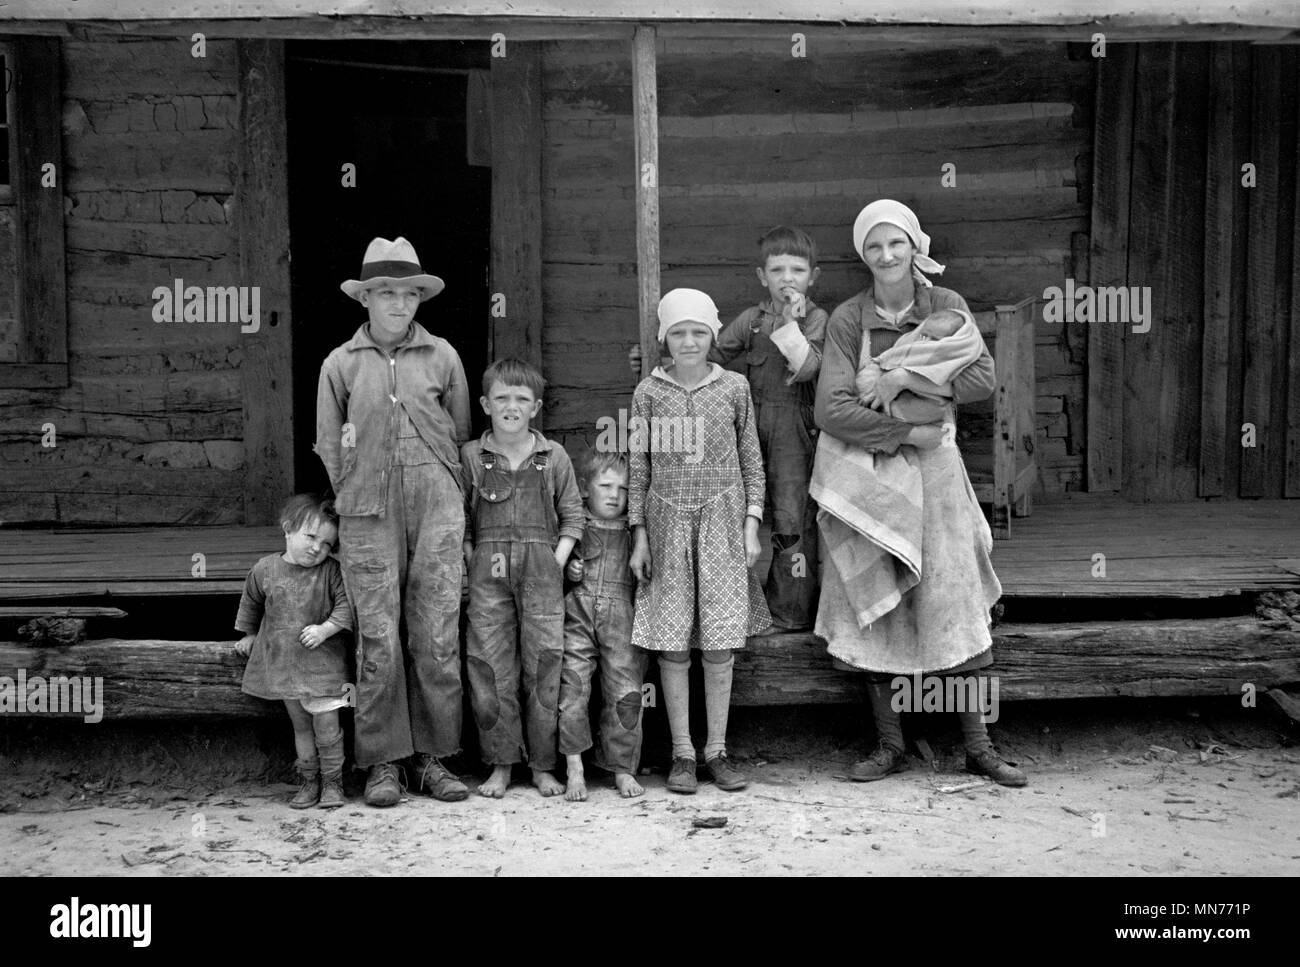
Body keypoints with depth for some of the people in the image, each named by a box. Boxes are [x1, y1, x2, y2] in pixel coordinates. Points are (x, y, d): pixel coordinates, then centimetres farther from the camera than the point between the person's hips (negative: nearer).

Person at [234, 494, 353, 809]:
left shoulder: (331, 571, -9)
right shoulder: (264, 570, -1)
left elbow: (345, 604, -10)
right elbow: (251, 603, 16)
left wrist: (325, 629, -20)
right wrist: (250, 635, 23)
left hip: (323, 662, -3)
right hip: (283, 662, 3)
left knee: (327, 725, -3)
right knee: (301, 726, 13)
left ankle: (332, 782, 11)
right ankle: (308, 781, 23)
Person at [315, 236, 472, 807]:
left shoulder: (442, 357, 10)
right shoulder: (341, 364, 8)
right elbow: (328, 445, 11)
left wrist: (446, 498, 11)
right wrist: (354, 503, 7)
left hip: (437, 511, 1)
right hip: (369, 517, -1)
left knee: (437, 637, 0)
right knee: (378, 640, -2)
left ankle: (434, 758, 10)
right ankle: (383, 763, 8)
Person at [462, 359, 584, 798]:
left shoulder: (554, 457, 7)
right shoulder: (470, 456, 6)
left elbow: (572, 516, 9)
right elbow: (459, 519, 8)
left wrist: (556, 562, -1)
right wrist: (474, 563, -2)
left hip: (542, 568, 0)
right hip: (488, 569, 0)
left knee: (544, 666, -1)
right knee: (489, 666, -1)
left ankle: (543, 766, 10)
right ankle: (500, 765, 11)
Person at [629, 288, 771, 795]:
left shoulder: (734, 387, 4)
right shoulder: (649, 392, 4)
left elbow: (751, 462, 8)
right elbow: (639, 467, 6)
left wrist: (751, 526, 1)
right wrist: (639, 535, 2)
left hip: (722, 517, 0)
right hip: (668, 520, 0)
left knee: (719, 642, 1)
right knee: (671, 642, 0)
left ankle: (717, 749, 12)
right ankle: (682, 753, 10)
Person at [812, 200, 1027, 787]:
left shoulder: (945, 307, 3)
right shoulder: (848, 319, -2)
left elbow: (983, 377, -9)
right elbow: (832, 409, -11)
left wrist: (911, 376, -18)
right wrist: (905, 432, -15)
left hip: (930, 471, 0)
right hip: (864, 471, 0)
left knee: (949, 600, 2)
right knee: (874, 606, 3)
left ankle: (978, 746, 11)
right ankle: (889, 745, 15)